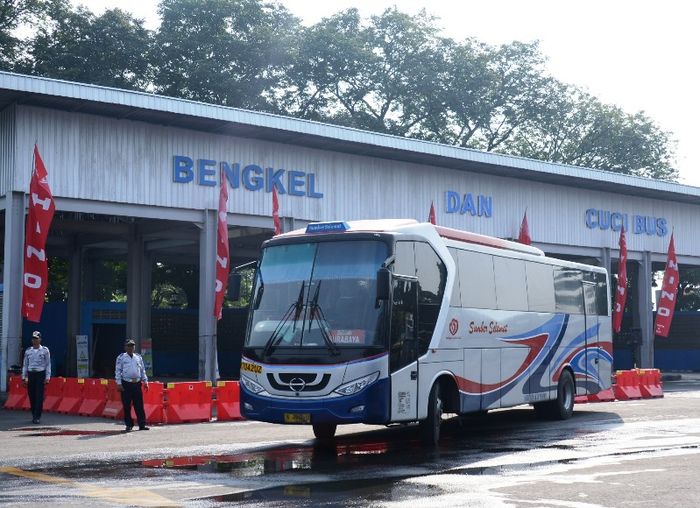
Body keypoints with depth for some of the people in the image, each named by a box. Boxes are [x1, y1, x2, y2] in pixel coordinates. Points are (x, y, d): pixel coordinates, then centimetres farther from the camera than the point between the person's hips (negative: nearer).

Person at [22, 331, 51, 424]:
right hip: (31, 374, 3)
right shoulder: (28, 351, 10)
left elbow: (48, 364, 0)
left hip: (40, 374, -3)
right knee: (31, 396, 4)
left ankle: (37, 417, -7)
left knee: (39, 396, -8)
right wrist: (24, 377, 9)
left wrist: (47, 377, -5)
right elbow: (25, 365, 14)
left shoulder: (45, 350, 1)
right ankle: (34, 415, 15)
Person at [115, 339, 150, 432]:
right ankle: (129, 425, 10)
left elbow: (143, 370, 17)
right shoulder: (121, 358, 2)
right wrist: (119, 383, -8)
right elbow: (118, 371, -1)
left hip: (137, 383, 3)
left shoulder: (138, 357, 13)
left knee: (139, 405, 3)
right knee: (127, 406, 1)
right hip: (126, 384, -3)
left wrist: (145, 381, 12)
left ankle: (142, 424, 6)